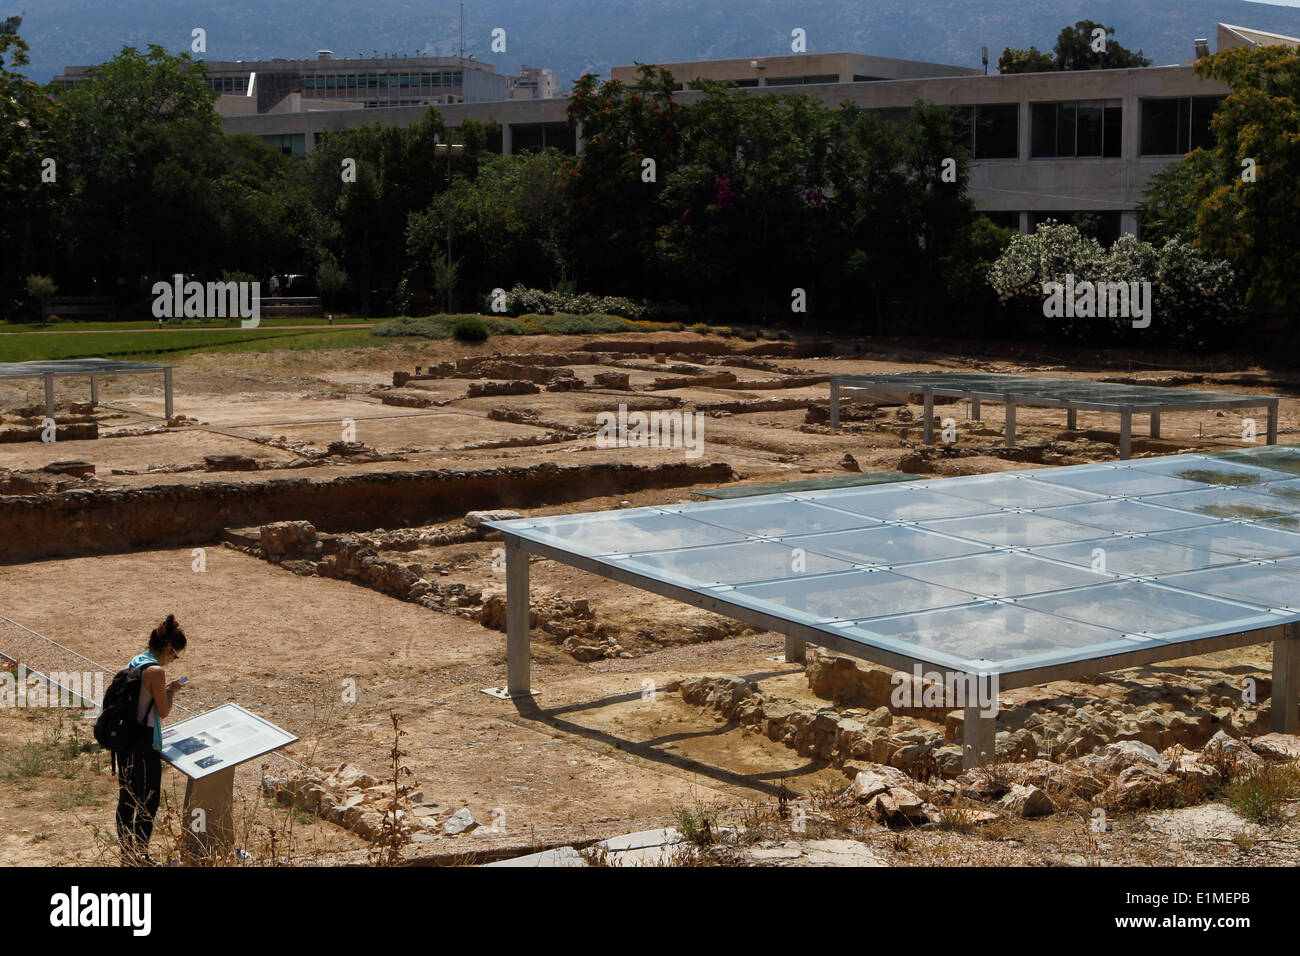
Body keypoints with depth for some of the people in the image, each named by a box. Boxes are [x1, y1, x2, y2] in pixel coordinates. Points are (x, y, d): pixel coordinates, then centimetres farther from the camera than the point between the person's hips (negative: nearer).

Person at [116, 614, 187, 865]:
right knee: (148, 800, 4)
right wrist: (171, 690, 2)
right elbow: (163, 711, -13)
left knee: (126, 797, 17)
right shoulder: (156, 670, -20)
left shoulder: (135, 662, 7)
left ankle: (126, 853, 28)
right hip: (145, 744, -9)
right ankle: (139, 857, 11)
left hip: (125, 740, 9)